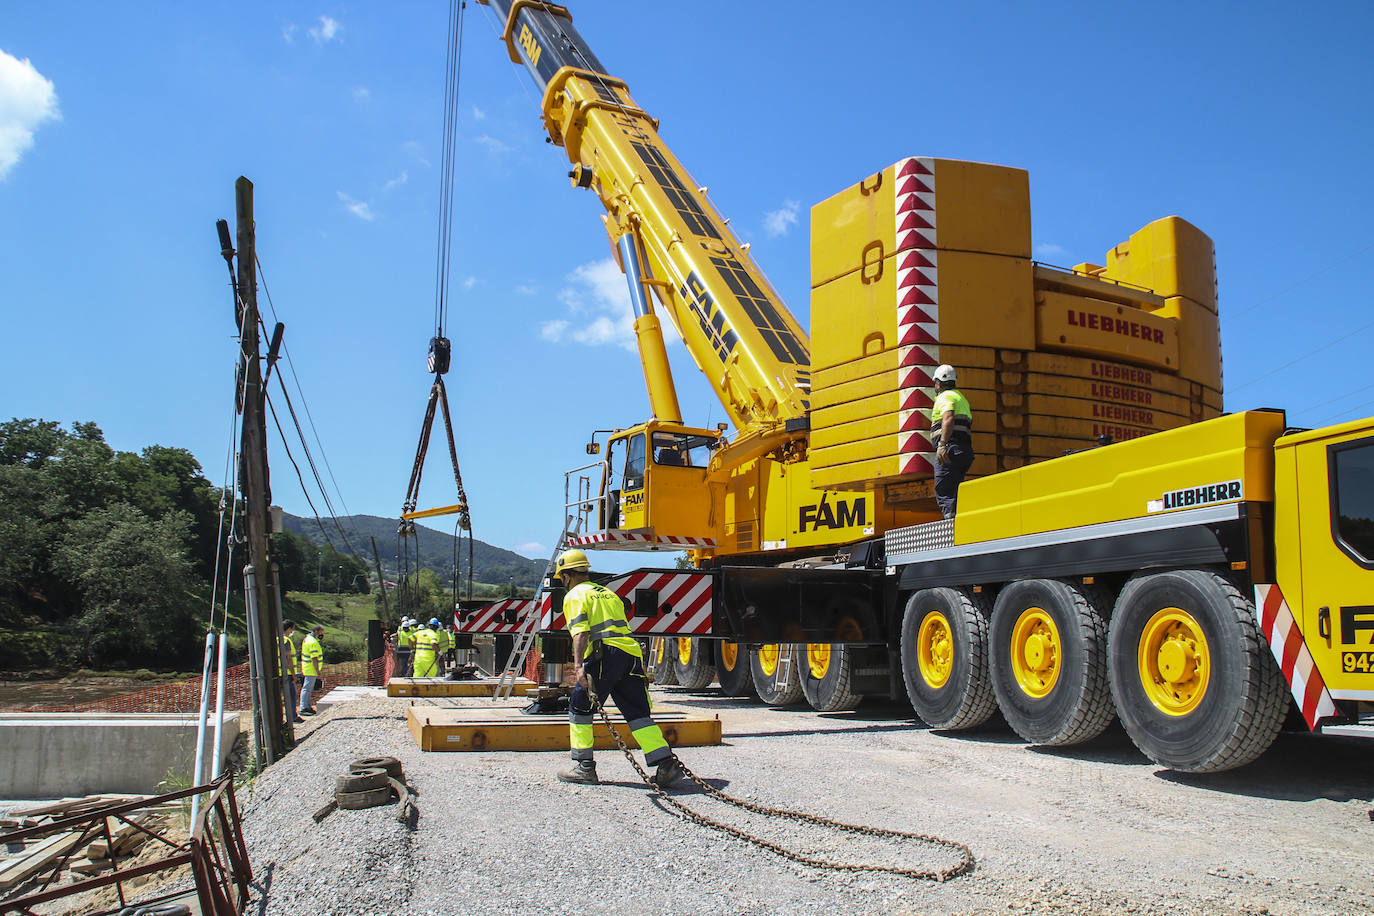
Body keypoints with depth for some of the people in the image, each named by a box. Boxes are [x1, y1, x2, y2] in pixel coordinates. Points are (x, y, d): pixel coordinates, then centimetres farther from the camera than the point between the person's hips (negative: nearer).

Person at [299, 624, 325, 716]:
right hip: (311, 670, -10)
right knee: (307, 688, -6)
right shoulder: (313, 642, -21)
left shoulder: (307, 639, 13)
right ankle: (303, 709, -3)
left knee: (309, 689, 15)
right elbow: (314, 659, -24)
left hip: (307, 668, 10)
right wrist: (318, 672, -22)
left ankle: (308, 706, 22)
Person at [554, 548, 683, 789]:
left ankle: (584, 768, 8)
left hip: (606, 654, -7)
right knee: (637, 713, 5)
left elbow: (581, 631, -11)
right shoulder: (608, 593, 30)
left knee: (579, 708, 8)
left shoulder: (575, 595, 7)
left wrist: (578, 666, -22)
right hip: (632, 652, 7)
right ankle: (667, 764, -6)